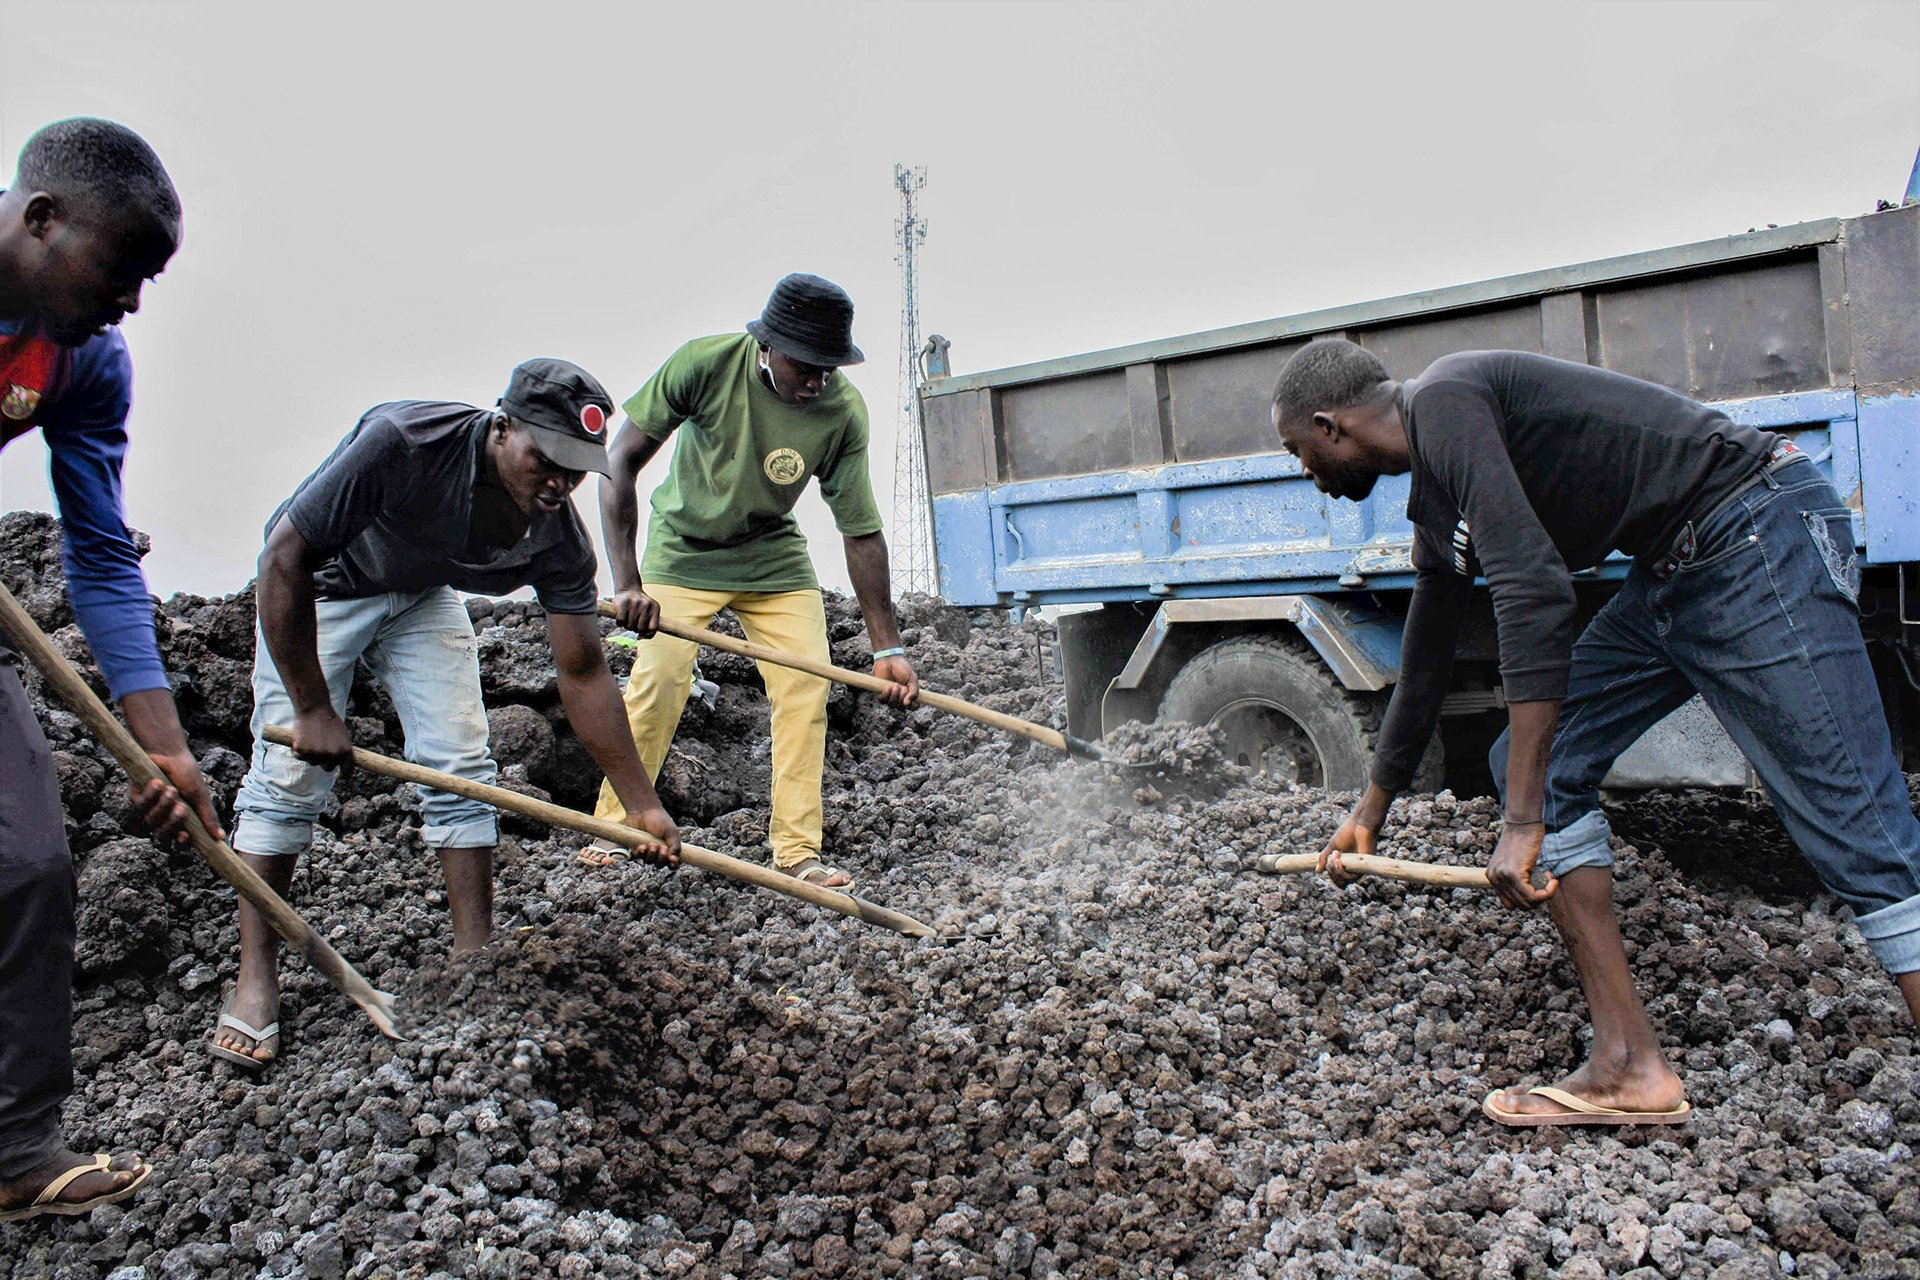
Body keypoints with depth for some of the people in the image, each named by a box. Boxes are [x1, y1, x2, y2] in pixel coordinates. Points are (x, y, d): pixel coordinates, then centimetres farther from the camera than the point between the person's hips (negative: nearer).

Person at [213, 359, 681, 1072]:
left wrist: (640, 804, -19)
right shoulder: (400, 443, -38)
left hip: (423, 594, 4)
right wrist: (312, 709, -28)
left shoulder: (558, 537, -25)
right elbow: (284, 562, -32)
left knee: (460, 765, -6)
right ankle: (255, 980, 1)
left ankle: (475, 958, 4)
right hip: (316, 586, -3)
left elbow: (582, 672, -18)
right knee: (290, 771, -10)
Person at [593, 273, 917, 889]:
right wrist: (626, 582, -30)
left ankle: (797, 850, 0)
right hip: (684, 550, -1)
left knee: (806, 685, -9)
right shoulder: (706, 363, -26)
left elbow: (861, 533, -18)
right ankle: (614, 828, 6)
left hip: (774, 556, 2)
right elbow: (620, 463, -22)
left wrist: (888, 647, -19)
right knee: (659, 680, -13)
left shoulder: (843, 411, -23)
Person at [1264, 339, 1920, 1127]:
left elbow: (1533, 589, -27)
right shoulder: (1435, 506, 14)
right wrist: (1370, 814, 37)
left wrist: (1524, 822, -28)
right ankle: (1630, 1069, 7)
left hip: (1761, 537, -9)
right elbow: (1424, 667, 25)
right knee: (1535, 765, 5)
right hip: (1670, 574, 9)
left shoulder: (1442, 400, -16)